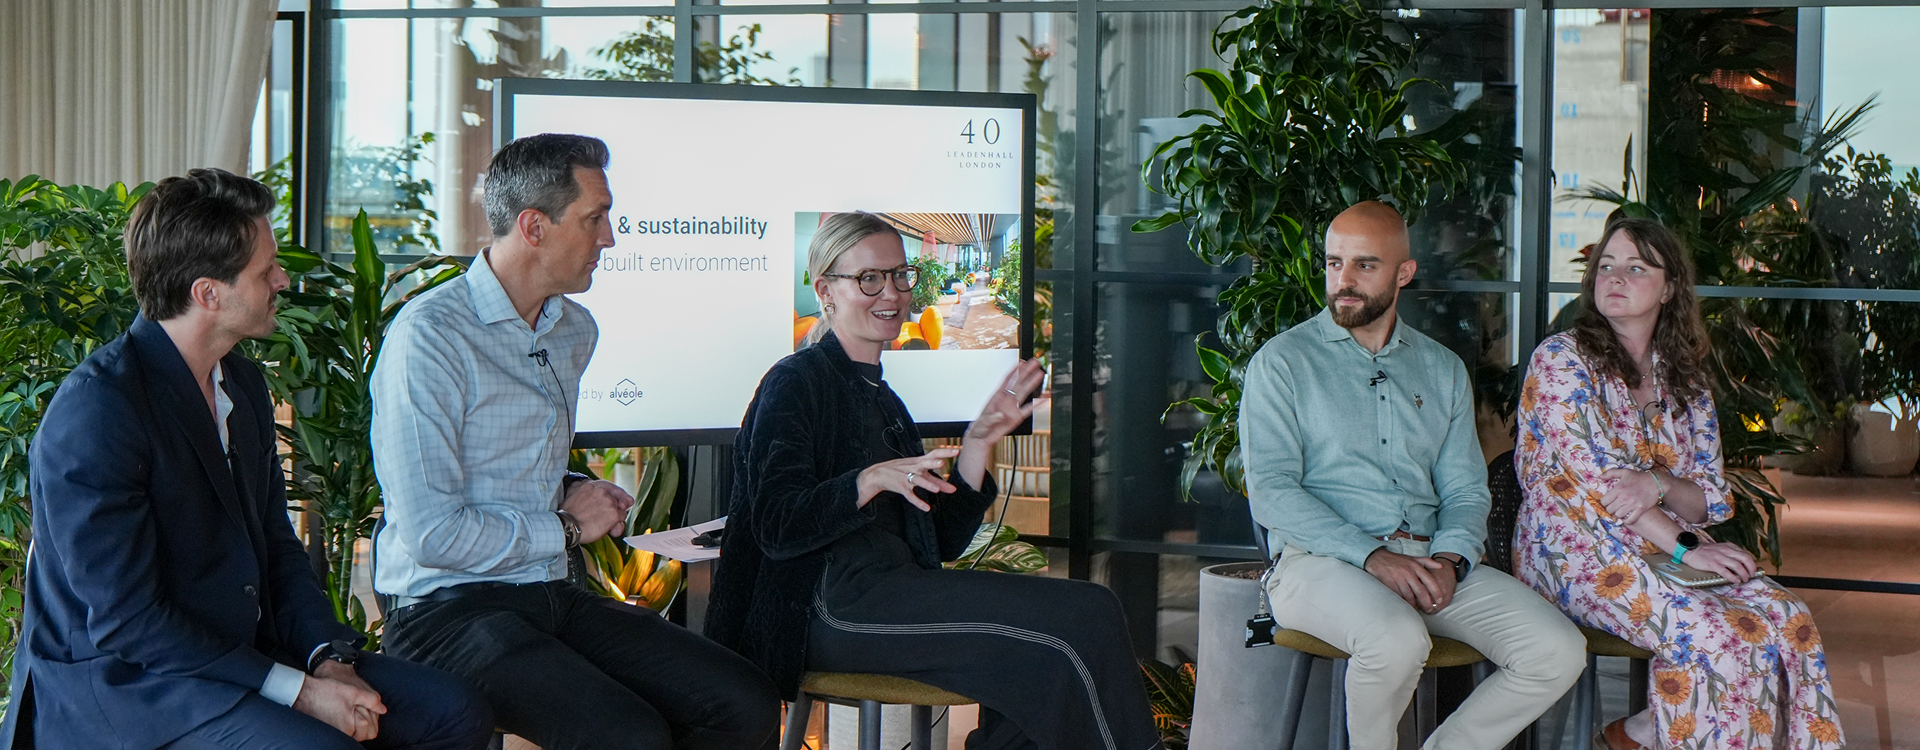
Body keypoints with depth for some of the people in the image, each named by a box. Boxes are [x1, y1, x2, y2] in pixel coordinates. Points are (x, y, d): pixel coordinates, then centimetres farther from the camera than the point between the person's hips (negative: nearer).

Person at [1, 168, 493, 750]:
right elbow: (124, 622, -20)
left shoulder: (244, 383, 10)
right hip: (119, 682, -8)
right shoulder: (94, 412, -18)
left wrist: (328, 657, -4)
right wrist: (297, 690, -21)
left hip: (246, 651, 8)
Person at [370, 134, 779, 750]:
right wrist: (567, 526, -7)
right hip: (449, 609, -8)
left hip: (553, 595, 8)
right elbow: (432, 533, -20)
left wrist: (579, 492, 8)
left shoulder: (576, 330, 14)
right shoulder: (429, 336, -13)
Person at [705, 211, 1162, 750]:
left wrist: (978, 442, 7)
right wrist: (874, 479, -26)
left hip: (892, 593, 8)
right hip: (831, 608, -8)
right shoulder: (796, 383, 1)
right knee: (1085, 617, -20)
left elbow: (940, 541, 17)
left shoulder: (881, 399, 25)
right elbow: (778, 528, -13)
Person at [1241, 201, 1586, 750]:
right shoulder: (1282, 362, 5)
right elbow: (1271, 493, -6)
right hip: (1320, 560, -4)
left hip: (1431, 558, 5)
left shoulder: (1443, 369, 20)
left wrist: (1450, 558, -8)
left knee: (1558, 653, -17)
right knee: (1398, 639, -36)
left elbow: (1465, 490, 16)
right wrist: (1373, 557, -18)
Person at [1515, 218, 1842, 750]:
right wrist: (1684, 546, -19)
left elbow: (1713, 502, 9)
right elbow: (1594, 479, -13)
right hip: (1579, 552, -6)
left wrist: (1659, 484, -14)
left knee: (1788, 619, -19)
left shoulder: (1684, 380, 14)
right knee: (1718, 636, -29)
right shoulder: (1562, 358, -3)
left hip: (1664, 550, 6)